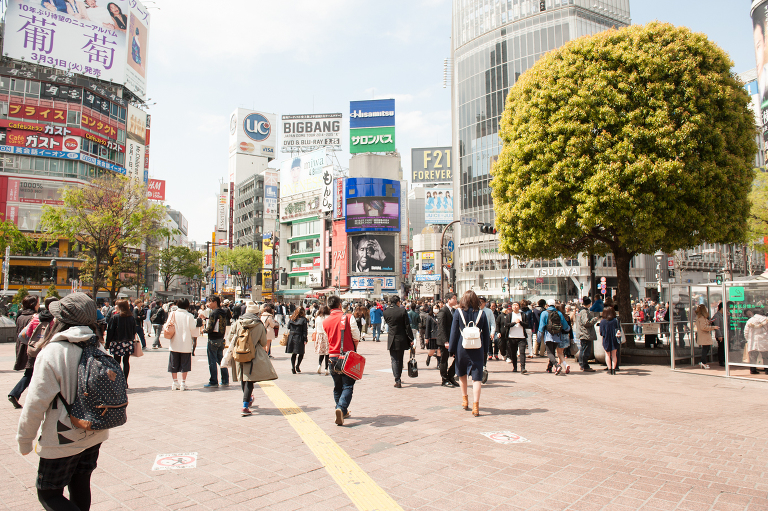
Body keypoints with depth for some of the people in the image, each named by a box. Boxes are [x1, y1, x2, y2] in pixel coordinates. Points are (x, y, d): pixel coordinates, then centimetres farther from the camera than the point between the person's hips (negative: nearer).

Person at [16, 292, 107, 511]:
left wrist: (24, 440, -2)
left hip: (62, 441, -6)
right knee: (80, 487, 21)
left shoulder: (51, 354, -21)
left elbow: (36, 404, -17)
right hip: (94, 436, 6)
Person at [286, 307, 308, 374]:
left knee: (293, 353, 13)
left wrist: (289, 334, 14)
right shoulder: (303, 319, -7)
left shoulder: (292, 318, 4)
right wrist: (305, 340, -5)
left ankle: (293, 367, 7)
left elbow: (288, 327, 6)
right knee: (301, 353, 9)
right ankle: (297, 365, -5)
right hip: (299, 338, -4)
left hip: (291, 337, 4)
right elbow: (304, 330, -7)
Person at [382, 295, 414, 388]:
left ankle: (397, 380, -7)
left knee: (394, 360, 3)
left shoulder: (386, 312, -3)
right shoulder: (402, 311, -10)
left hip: (392, 340, 0)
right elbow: (407, 326, -8)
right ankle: (398, 378, 26)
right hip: (402, 340, 0)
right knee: (400, 359, 15)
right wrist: (411, 339, -4)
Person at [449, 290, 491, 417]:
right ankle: (475, 406, -6)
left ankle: (464, 400, 30)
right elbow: (486, 334, 4)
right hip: (477, 349, 0)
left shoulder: (458, 312, -4)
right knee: (477, 377, 0)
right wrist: (486, 350, 12)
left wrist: (452, 349, 4)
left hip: (462, 348, 0)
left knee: (462, 374, 21)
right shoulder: (481, 314, -1)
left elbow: (454, 331, -2)